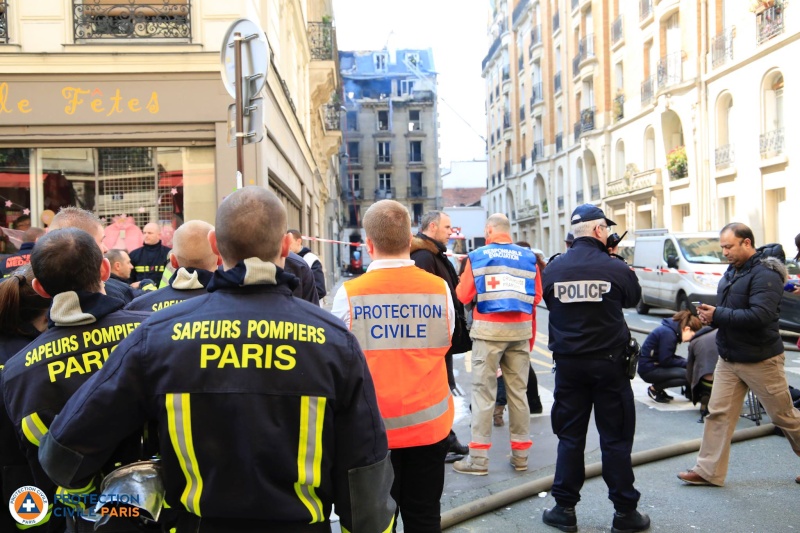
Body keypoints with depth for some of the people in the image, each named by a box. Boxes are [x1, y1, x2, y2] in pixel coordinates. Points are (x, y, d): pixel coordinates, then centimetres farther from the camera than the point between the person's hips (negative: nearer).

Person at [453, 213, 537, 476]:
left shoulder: (477, 256, -3)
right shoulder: (528, 257, 5)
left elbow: (463, 296, -3)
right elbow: (535, 296, 8)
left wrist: (472, 286, 18)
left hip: (489, 329, -3)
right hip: (520, 328, 3)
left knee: (484, 392, 1)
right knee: (518, 391, 11)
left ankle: (478, 458, 4)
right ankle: (520, 455, 19)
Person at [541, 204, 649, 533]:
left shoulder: (553, 268, -4)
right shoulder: (615, 267, -11)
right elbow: (633, 298, 9)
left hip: (568, 363, 2)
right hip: (608, 362, -2)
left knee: (570, 436, 12)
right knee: (616, 438, 9)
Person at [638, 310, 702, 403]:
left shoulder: (672, 330, 9)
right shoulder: (668, 333, -20)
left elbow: (668, 357, 15)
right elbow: (665, 360, -19)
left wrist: (686, 362, 2)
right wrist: (686, 363, -9)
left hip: (654, 365, 10)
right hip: (648, 369, -10)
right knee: (688, 375, -19)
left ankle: (657, 388, 8)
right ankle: (654, 389, -3)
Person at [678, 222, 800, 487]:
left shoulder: (765, 274, -18)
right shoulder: (732, 270, 8)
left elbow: (759, 316, -29)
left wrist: (718, 315, -24)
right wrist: (710, 314, -5)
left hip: (759, 359, -7)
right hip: (728, 358, 8)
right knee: (718, 413, 5)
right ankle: (708, 471, 12)